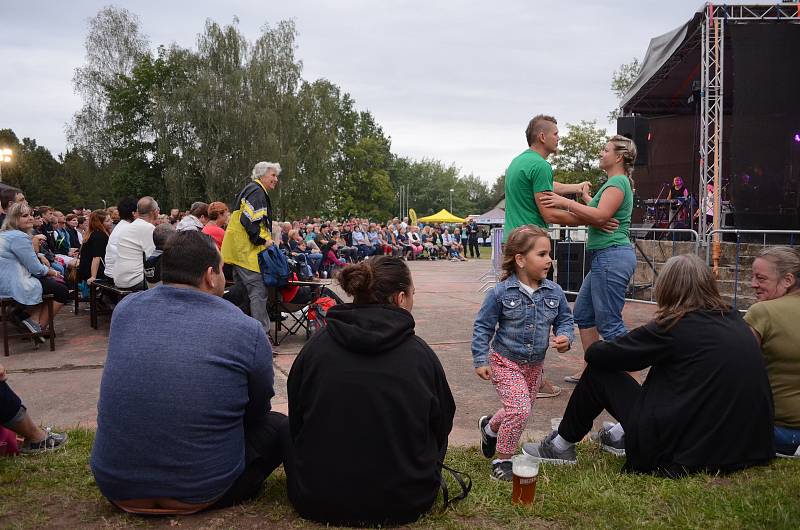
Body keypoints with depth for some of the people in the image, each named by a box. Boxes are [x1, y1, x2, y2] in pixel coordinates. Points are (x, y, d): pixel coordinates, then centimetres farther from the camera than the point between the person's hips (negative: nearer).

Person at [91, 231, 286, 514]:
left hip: (113, 484, 5)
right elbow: (257, 413, -1)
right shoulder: (247, 330, -17)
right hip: (200, 493, -4)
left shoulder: (124, 309, -5)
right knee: (279, 426, 15)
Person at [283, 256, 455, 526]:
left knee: (289, 436, 26)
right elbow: (443, 425, 2)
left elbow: (296, 422, 3)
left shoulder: (316, 346, -9)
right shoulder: (421, 354, -12)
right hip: (404, 503, 1)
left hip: (317, 501, 0)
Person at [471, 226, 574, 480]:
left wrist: (565, 337, -17)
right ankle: (502, 460, 5)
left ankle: (490, 427, 50)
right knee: (519, 409, -17)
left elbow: (564, 320, 5)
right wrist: (480, 360, -11)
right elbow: (482, 326, -9)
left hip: (534, 364, 5)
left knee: (522, 410, 19)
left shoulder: (554, 292, -7)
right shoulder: (501, 292, -17)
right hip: (505, 361, -5)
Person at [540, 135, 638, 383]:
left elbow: (600, 216, -24)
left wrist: (566, 202, -21)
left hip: (612, 257, -11)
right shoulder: (615, 182, 20)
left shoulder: (618, 182, -11)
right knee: (583, 312, 15)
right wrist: (585, 197, 36)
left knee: (610, 323, -6)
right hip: (604, 258, 11)